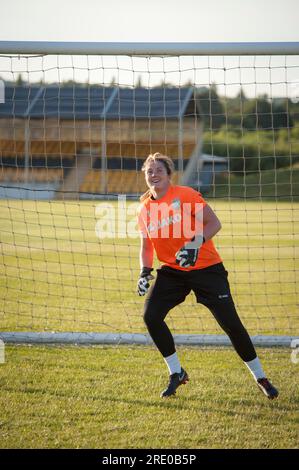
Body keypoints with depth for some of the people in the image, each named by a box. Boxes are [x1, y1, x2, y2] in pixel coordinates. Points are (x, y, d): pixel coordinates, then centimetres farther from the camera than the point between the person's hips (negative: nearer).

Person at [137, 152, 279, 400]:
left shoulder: (185, 195, -11)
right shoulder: (145, 210, 4)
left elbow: (214, 223, -13)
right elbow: (146, 247, 11)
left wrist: (195, 244, -28)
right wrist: (145, 272, -7)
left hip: (206, 267, -4)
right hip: (172, 271, 4)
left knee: (230, 322, -7)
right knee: (151, 315, -15)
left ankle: (261, 378, 10)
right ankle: (177, 373, 3)